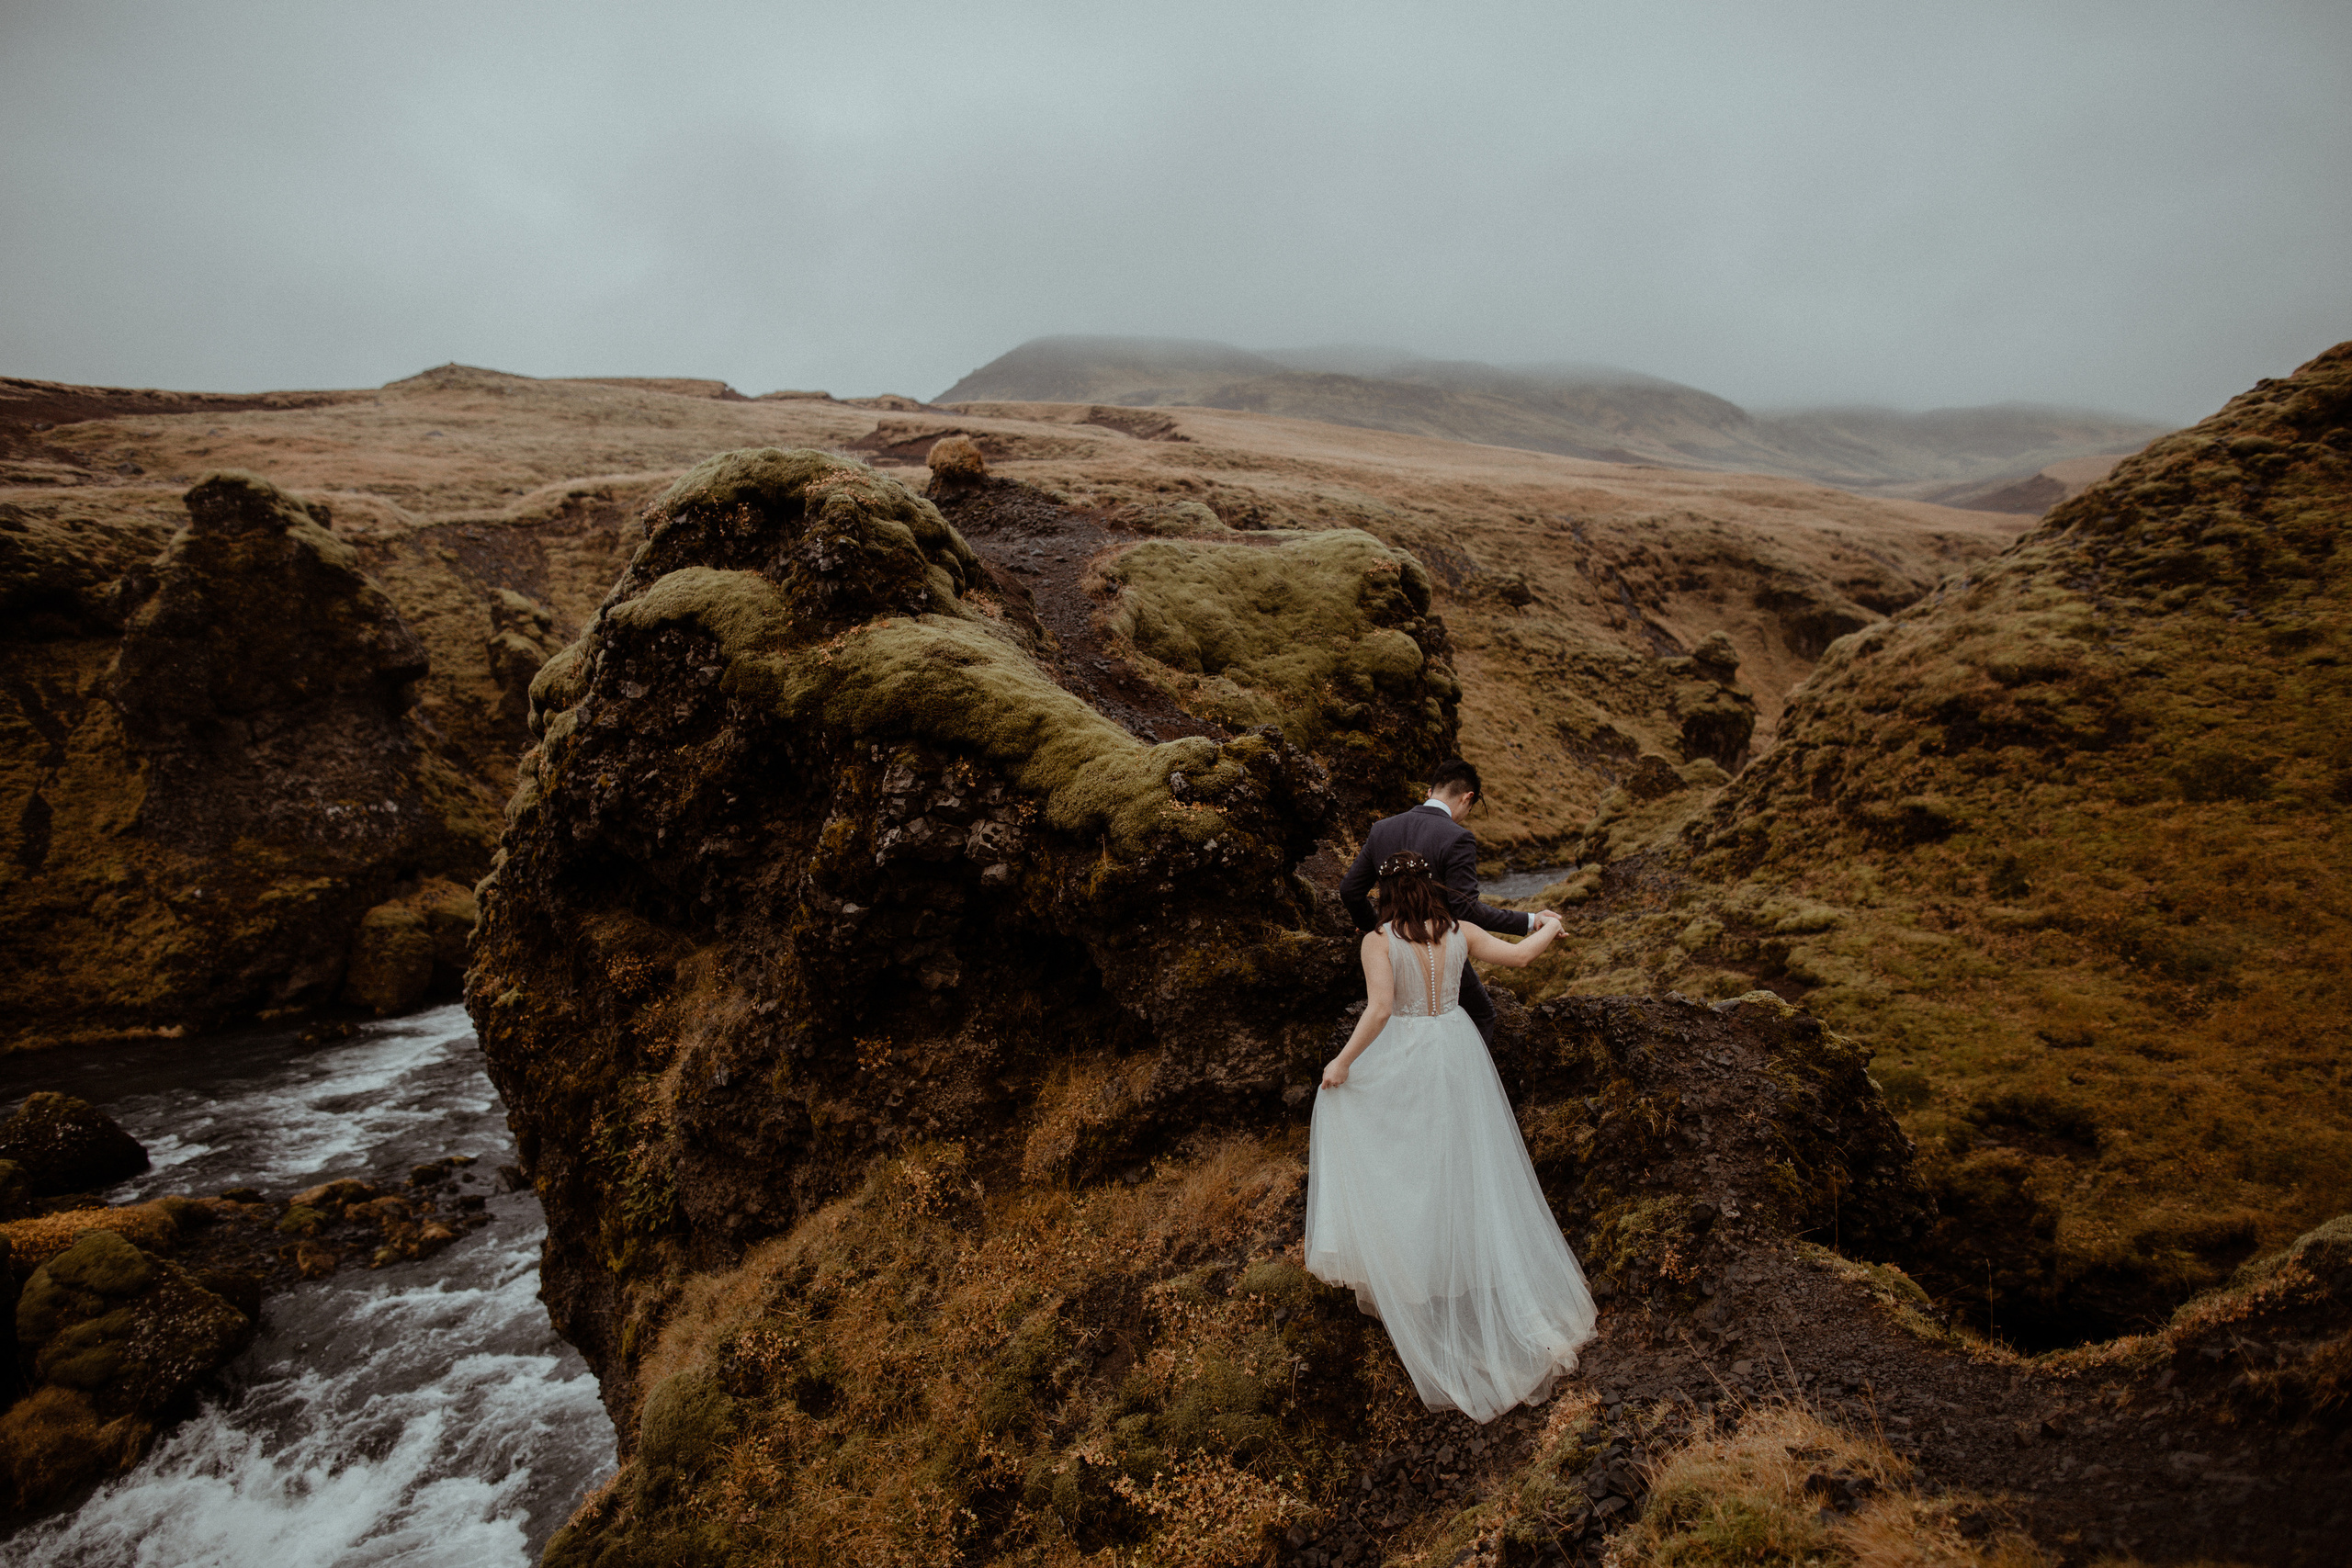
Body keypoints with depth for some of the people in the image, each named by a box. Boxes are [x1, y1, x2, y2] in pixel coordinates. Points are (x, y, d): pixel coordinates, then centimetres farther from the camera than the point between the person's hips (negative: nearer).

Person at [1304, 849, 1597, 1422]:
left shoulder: (1379, 942, -19)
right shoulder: (1459, 933, -6)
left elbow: (1379, 1009, -28)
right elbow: (1520, 955, 2)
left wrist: (1343, 1060, -19)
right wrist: (1549, 927, 22)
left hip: (1402, 1063, -4)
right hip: (1457, 1056, 4)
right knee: (1461, 1165, 20)